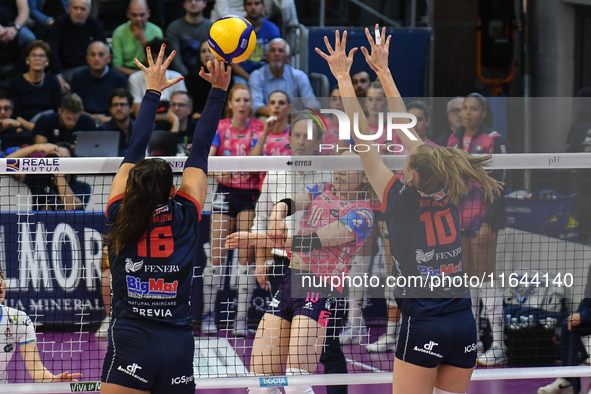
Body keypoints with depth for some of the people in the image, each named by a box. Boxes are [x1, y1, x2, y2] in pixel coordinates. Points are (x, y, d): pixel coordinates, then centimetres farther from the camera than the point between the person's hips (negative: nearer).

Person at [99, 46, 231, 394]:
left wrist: (153, 92, 20)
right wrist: (218, 91, 19)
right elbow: (200, 151, 10)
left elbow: (135, 149, 11)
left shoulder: (121, 216, 0)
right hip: (179, 345, 2)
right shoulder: (186, 216, 1)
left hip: (130, 343, -2)